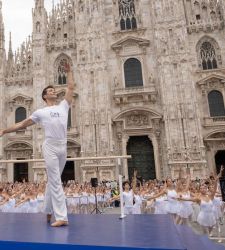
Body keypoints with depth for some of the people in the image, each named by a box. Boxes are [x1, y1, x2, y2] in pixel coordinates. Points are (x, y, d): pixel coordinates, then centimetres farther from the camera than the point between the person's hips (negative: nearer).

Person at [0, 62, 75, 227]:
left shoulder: (64, 106, 16)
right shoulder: (41, 112, 9)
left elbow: (71, 87, 18)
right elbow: (23, 124, 16)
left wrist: (69, 72, 25)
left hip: (63, 147, 4)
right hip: (50, 147, -4)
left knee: (53, 180, 14)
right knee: (55, 181, -7)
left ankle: (48, 211, 27)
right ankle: (62, 217, -7)